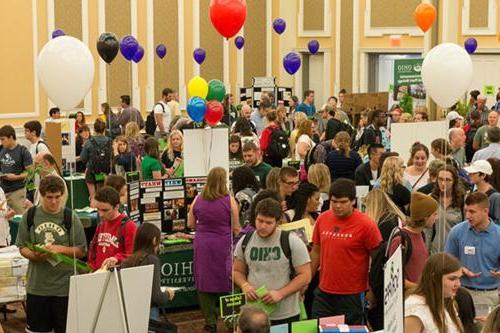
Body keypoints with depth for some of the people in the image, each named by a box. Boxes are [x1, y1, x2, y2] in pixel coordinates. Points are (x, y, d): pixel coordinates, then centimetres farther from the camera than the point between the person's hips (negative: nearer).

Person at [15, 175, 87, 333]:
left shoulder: (70, 218, -3)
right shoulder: (30, 216, 1)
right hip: (37, 285, 2)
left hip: (65, 285, -1)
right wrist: (34, 255, -15)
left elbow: (81, 250, -2)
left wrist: (60, 249, -17)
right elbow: (22, 247, 5)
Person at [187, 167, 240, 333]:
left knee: (204, 282, 8)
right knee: (226, 281, 8)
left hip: (202, 244, 2)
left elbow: (190, 224, 9)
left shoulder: (198, 199, 1)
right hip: (223, 244, -2)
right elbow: (236, 228, -3)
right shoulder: (229, 201, -7)